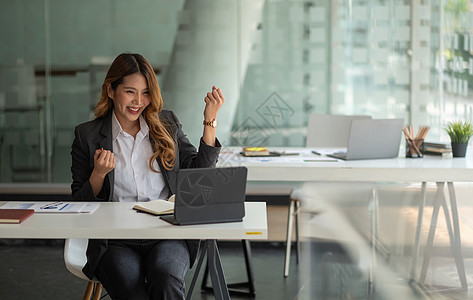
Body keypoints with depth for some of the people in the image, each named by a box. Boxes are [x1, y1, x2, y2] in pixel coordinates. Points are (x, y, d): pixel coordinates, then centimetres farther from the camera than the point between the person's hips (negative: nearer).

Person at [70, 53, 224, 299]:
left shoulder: (167, 124, 15)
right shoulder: (87, 136, 9)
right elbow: (80, 204, 10)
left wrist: (210, 121, 2)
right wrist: (99, 174, -9)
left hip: (168, 235, 1)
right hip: (115, 242, -1)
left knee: (166, 278, -32)